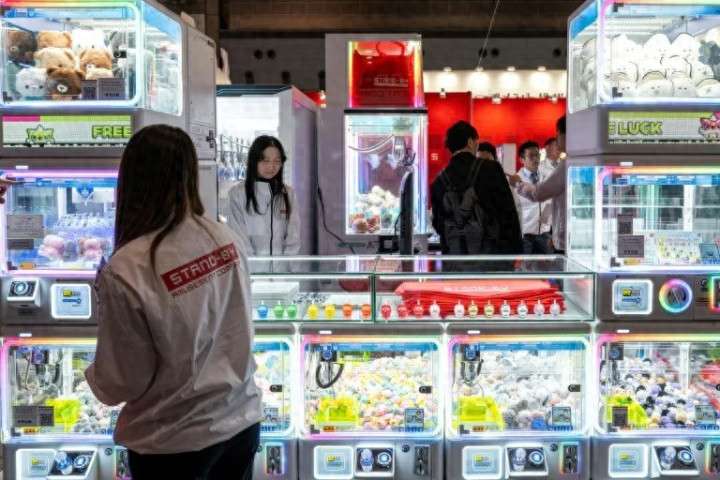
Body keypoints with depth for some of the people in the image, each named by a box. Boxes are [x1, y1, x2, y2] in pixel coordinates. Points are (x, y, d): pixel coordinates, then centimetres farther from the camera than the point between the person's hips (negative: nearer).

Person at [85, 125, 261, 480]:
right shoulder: (228, 241, -8)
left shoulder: (127, 270, -23)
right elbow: (238, 332, 4)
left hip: (175, 442, -4)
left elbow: (122, 383, -14)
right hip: (242, 421, 4)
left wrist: (92, 374, 6)